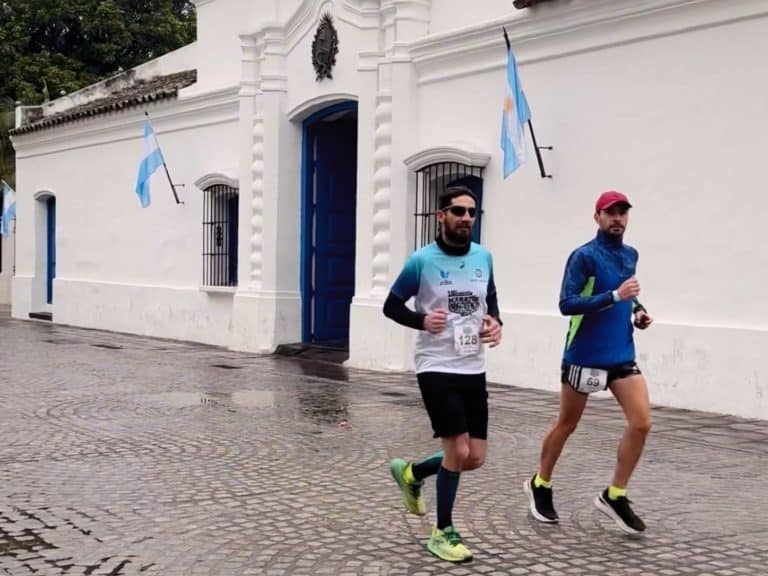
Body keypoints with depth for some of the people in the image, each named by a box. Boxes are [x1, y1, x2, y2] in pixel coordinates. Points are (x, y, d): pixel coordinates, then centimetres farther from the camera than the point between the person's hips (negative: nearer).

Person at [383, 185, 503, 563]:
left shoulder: (483, 257, 4)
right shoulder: (422, 261, -10)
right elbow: (391, 306, -1)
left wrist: (495, 322, -2)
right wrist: (422, 320, -20)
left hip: (473, 369, 6)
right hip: (437, 368, -6)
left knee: (475, 457, 7)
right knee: (458, 450, -10)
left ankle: (411, 473, 34)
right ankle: (443, 533, 10)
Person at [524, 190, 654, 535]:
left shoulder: (630, 255, 9)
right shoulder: (584, 256, -12)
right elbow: (567, 304, -21)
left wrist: (638, 310, 6)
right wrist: (615, 296, -28)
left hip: (622, 356, 6)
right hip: (584, 357, -5)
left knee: (641, 422, -7)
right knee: (566, 425, 9)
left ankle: (614, 495, 7)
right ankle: (540, 485, 31)